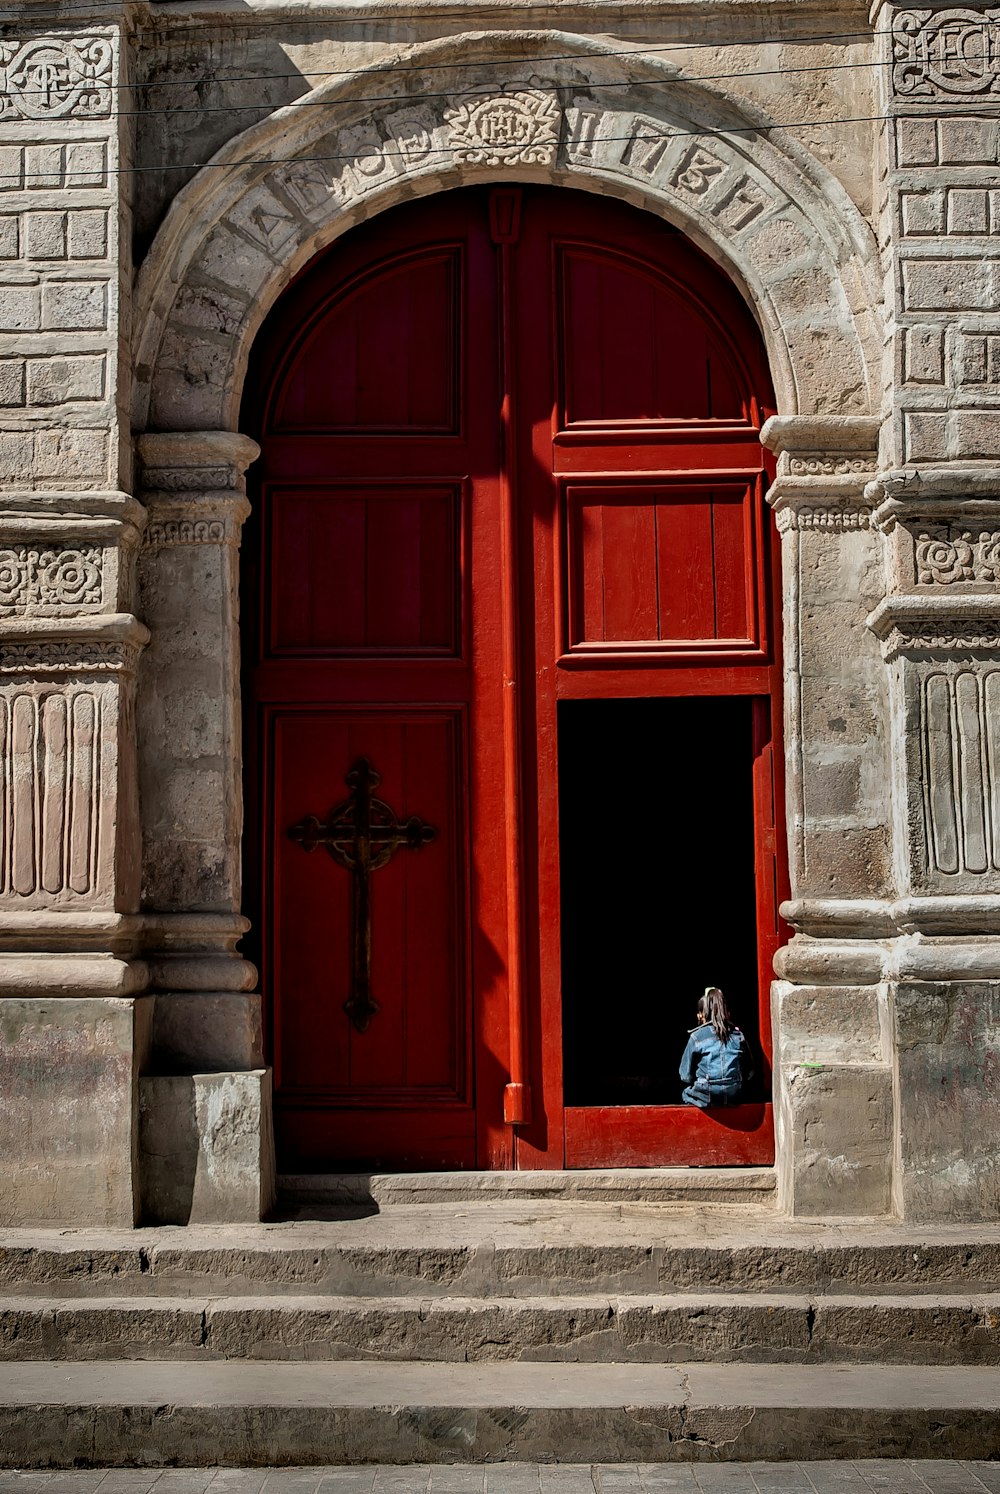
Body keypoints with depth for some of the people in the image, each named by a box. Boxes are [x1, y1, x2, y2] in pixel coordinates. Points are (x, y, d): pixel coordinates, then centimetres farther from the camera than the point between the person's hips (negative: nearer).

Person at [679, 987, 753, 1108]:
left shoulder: (697, 1037, -6)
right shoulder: (738, 1035, 4)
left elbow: (686, 1076, 0)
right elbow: (749, 1073, 9)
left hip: (706, 1098, -4)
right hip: (733, 1098, 4)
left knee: (686, 1093, 27)